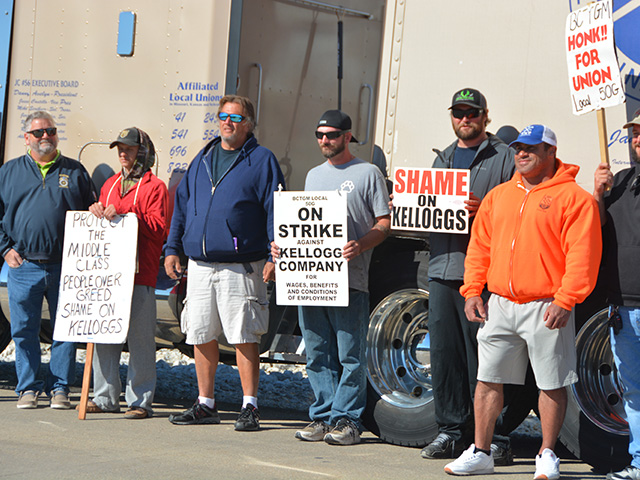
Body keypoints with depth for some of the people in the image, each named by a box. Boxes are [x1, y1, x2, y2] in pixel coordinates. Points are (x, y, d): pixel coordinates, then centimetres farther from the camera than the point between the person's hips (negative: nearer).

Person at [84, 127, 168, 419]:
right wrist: (97, 213, 4)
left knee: (140, 337, -5)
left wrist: (124, 214, -15)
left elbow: (159, 227, -9)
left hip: (140, 274, -6)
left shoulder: (154, 187, 1)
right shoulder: (110, 185, 22)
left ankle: (141, 400, -1)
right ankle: (105, 397, 13)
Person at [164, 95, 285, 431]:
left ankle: (249, 407, 3)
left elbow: (275, 211, -4)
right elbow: (181, 205, 21)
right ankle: (205, 404, 19)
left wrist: (274, 257, -12)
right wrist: (172, 248, 13)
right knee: (201, 336, 8)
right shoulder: (203, 159, 17)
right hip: (199, 265, 5)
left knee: (244, 337, -5)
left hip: (241, 268, -5)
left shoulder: (262, 161, 1)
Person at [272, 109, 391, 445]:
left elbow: (384, 223, -2)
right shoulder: (314, 175, 22)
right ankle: (323, 416, 14)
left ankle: (346, 419, 1)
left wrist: (360, 245, -19)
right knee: (317, 355, 8)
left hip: (350, 280, -6)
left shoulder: (368, 173, 3)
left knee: (350, 355, -5)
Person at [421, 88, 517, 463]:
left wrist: (485, 209, -21)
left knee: (483, 356, -7)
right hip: (443, 267, 6)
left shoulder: (505, 157, 3)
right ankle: (451, 431, 15)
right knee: (444, 354, 6)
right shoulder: (443, 159, 23)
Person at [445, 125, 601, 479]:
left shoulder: (573, 197, -5)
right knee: (488, 380, 7)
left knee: (552, 384, 2)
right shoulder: (498, 195, 14)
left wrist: (565, 300, -18)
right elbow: (479, 247, 16)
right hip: (500, 305, 5)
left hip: (547, 308, -5)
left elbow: (582, 255, -12)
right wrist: (472, 291, 7)